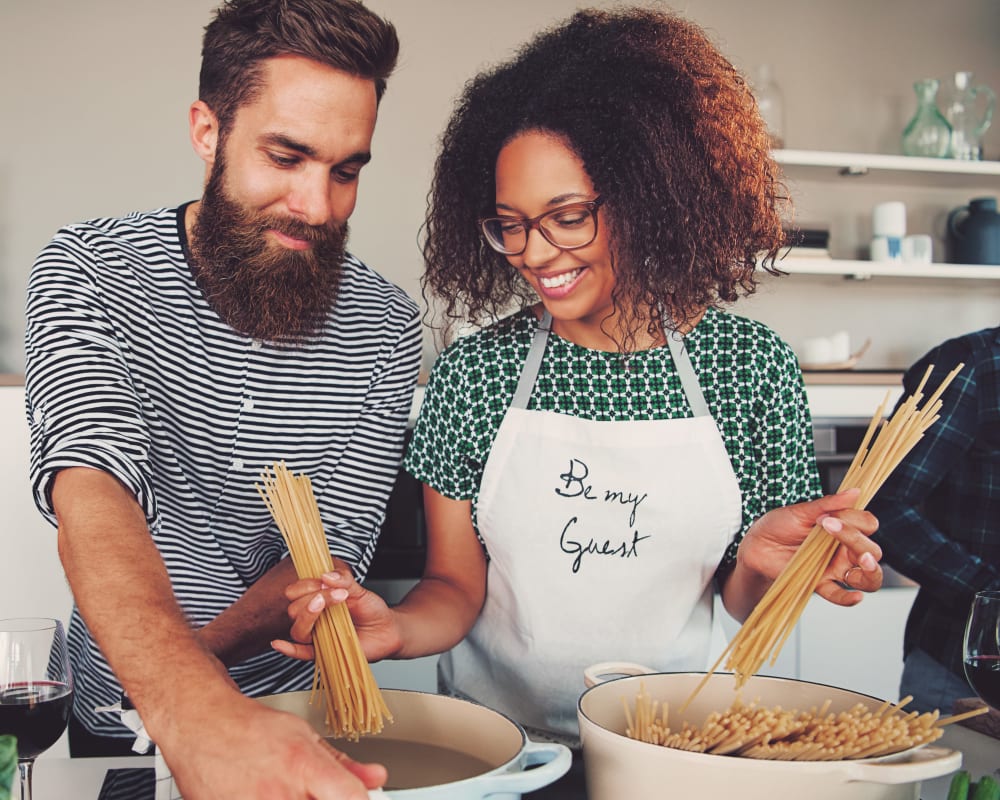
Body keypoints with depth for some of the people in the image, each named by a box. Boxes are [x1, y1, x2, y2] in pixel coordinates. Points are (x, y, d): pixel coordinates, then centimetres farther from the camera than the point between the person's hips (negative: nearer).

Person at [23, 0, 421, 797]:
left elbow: (337, 547, -11)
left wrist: (198, 653, -30)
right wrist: (192, 704, -47)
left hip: (295, 709, 1)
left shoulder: (384, 325, -10)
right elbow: (92, 485, -31)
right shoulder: (89, 268, -15)